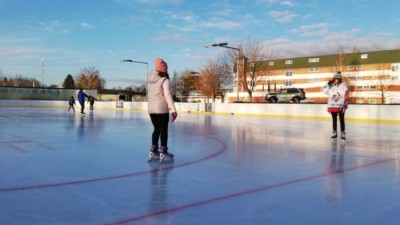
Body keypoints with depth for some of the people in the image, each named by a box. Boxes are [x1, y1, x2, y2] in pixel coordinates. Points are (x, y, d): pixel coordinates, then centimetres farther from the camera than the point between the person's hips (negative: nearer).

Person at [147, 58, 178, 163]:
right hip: (162, 109, -6)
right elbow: (168, 95, -15)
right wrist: (173, 109, -14)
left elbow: (149, 94, 4)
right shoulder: (165, 80, -11)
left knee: (157, 129, 16)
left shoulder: (150, 80, 6)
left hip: (151, 108, 6)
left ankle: (153, 152, 20)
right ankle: (163, 154, 3)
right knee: (164, 130, 3)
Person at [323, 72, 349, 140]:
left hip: (340, 106, -4)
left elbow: (346, 95, -7)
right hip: (332, 106, 4)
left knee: (341, 120, 0)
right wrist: (328, 84, -5)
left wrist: (345, 105, -13)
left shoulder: (343, 86, -4)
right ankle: (334, 133, 20)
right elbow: (325, 91, 6)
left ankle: (343, 133, 3)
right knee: (334, 119, 11)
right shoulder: (331, 86, 7)